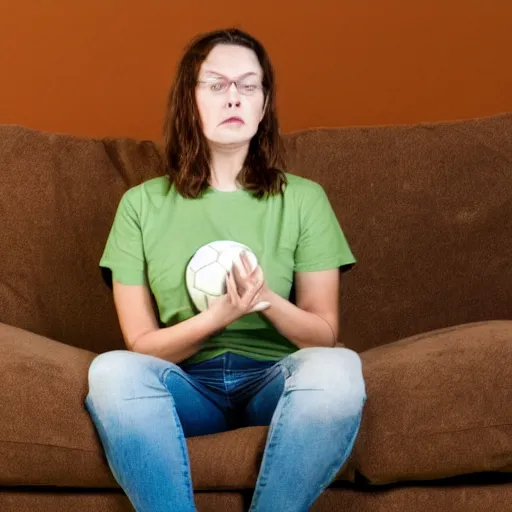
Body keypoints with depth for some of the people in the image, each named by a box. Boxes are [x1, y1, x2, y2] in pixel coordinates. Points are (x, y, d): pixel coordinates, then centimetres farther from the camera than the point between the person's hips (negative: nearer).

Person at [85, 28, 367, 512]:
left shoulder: (304, 199, 7)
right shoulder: (142, 204, 6)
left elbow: (325, 335, 5)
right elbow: (141, 344, 3)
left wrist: (268, 301, -16)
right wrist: (217, 317, -17)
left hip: (276, 379, 0)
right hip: (185, 382, 0)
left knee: (339, 367, -34)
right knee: (112, 370, -33)